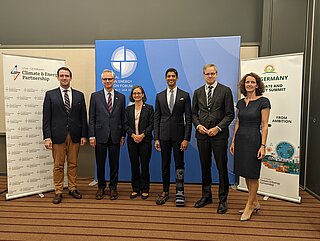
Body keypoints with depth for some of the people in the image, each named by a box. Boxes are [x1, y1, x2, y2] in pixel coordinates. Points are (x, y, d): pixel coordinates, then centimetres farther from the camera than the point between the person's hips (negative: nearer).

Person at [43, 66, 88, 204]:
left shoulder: (79, 95, 8)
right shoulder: (50, 94, 4)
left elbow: (83, 117, 6)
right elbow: (46, 118, -1)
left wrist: (84, 135, 1)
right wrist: (47, 137, -7)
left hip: (75, 136, 2)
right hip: (58, 136, -1)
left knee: (73, 164, 10)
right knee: (58, 165, 5)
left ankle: (72, 188, 23)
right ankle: (58, 192, 17)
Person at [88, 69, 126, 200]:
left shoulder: (121, 97, 6)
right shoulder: (95, 96, 3)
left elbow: (123, 118, 7)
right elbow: (91, 118, 1)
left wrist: (123, 135, 3)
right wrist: (91, 135, -5)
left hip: (115, 136, 1)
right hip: (100, 135, 0)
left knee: (114, 164, 8)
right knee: (100, 164, 9)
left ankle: (113, 187, 24)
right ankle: (101, 187, 27)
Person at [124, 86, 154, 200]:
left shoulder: (149, 108, 2)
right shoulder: (129, 109, 11)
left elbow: (151, 124, -3)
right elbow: (126, 124, 5)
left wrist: (142, 135, -15)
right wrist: (133, 135, -10)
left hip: (145, 140, -2)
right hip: (132, 141, 3)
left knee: (145, 165, 1)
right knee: (134, 165, 8)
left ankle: (145, 189, 15)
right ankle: (135, 189, 20)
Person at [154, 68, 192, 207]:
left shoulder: (184, 95, 2)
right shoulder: (159, 96, 8)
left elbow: (188, 118, -2)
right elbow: (156, 118, 7)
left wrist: (186, 138, -9)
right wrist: (156, 138, 1)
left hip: (179, 135, -2)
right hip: (164, 135, 2)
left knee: (179, 164, 3)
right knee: (165, 165, 10)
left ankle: (179, 193, 15)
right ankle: (165, 192, 23)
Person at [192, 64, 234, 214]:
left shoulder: (225, 90, 0)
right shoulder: (198, 92, 11)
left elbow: (230, 114, -4)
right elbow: (194, 113, 13)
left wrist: (218, 127, -14)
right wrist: (198, 125, -5)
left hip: (219, 134, -3)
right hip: (202, 134, 4)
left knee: (222, 167, 3)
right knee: (205, 166, 13)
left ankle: (222, 200, 18)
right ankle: (206, 196, 29)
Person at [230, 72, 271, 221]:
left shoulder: (263, 101, -7)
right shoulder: (241, 103, 10)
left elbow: (264, 125, -9)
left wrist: (263, 146, -14)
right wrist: (233, 142, 10)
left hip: (254, 139, -6)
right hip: (240, 139, 6)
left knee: (253, 175, 3)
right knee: (246, 174, 13)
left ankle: (249, 206, 17)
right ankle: (255, 203, 29)